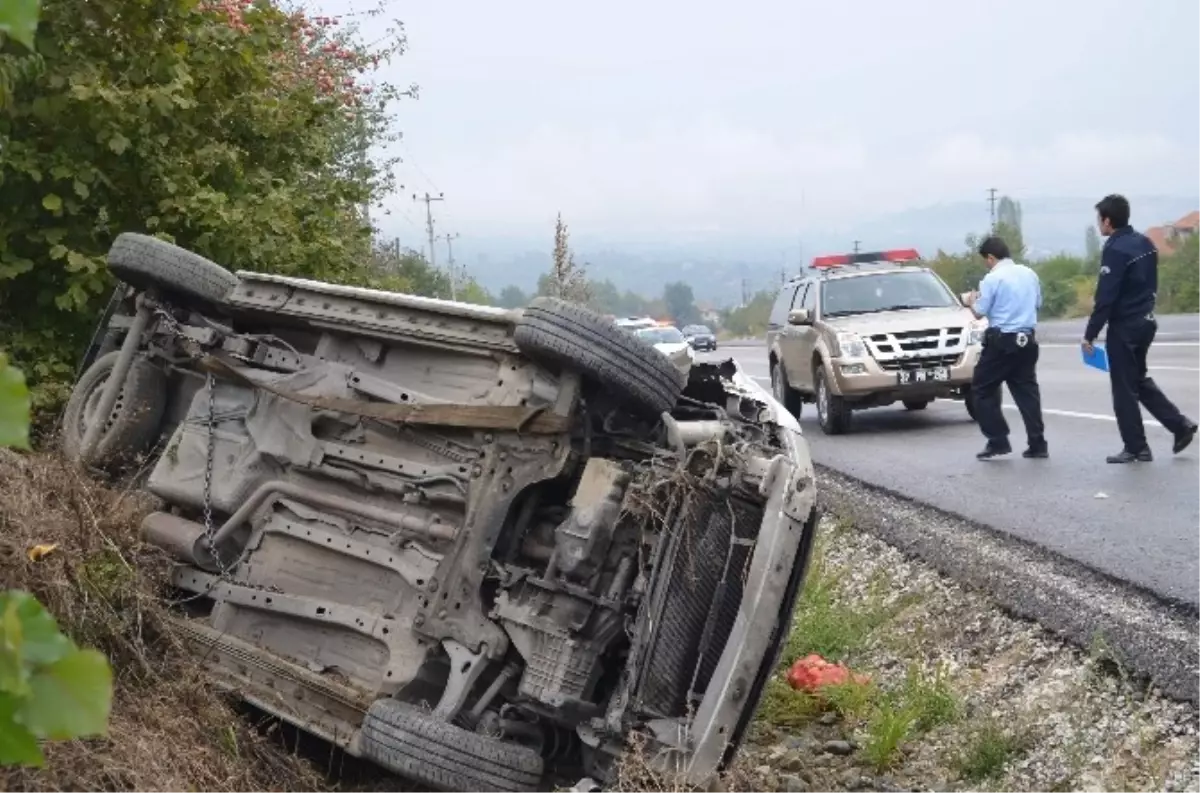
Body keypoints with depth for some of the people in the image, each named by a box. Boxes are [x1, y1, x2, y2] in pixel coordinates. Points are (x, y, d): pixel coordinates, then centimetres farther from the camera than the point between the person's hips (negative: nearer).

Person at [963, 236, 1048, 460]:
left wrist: (971, 301, 12)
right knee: (1027, 391, 8)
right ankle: (1038, 444, 4)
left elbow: (980, 312, -8)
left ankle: (998, 441, -1)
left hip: (1002, 342, -7)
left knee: (982, 389, 4)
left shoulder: (992, 278, -11)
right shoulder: (1029, 273, 9)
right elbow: (1037, 303, 20)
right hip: (1027, 340, 7)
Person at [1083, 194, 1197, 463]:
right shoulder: (1145, 243, 8)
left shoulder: (1115, 250, -19)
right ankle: (1180, 424, 15)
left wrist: (1090, 334, -15)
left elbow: (1105, 297, -21)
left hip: (1124, 327, -9)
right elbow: (1151, 284, 15)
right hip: (1146, 322, 9)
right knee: (1139, 379, 22)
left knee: (1124, 390, 1)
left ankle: (1136, 448, 6)